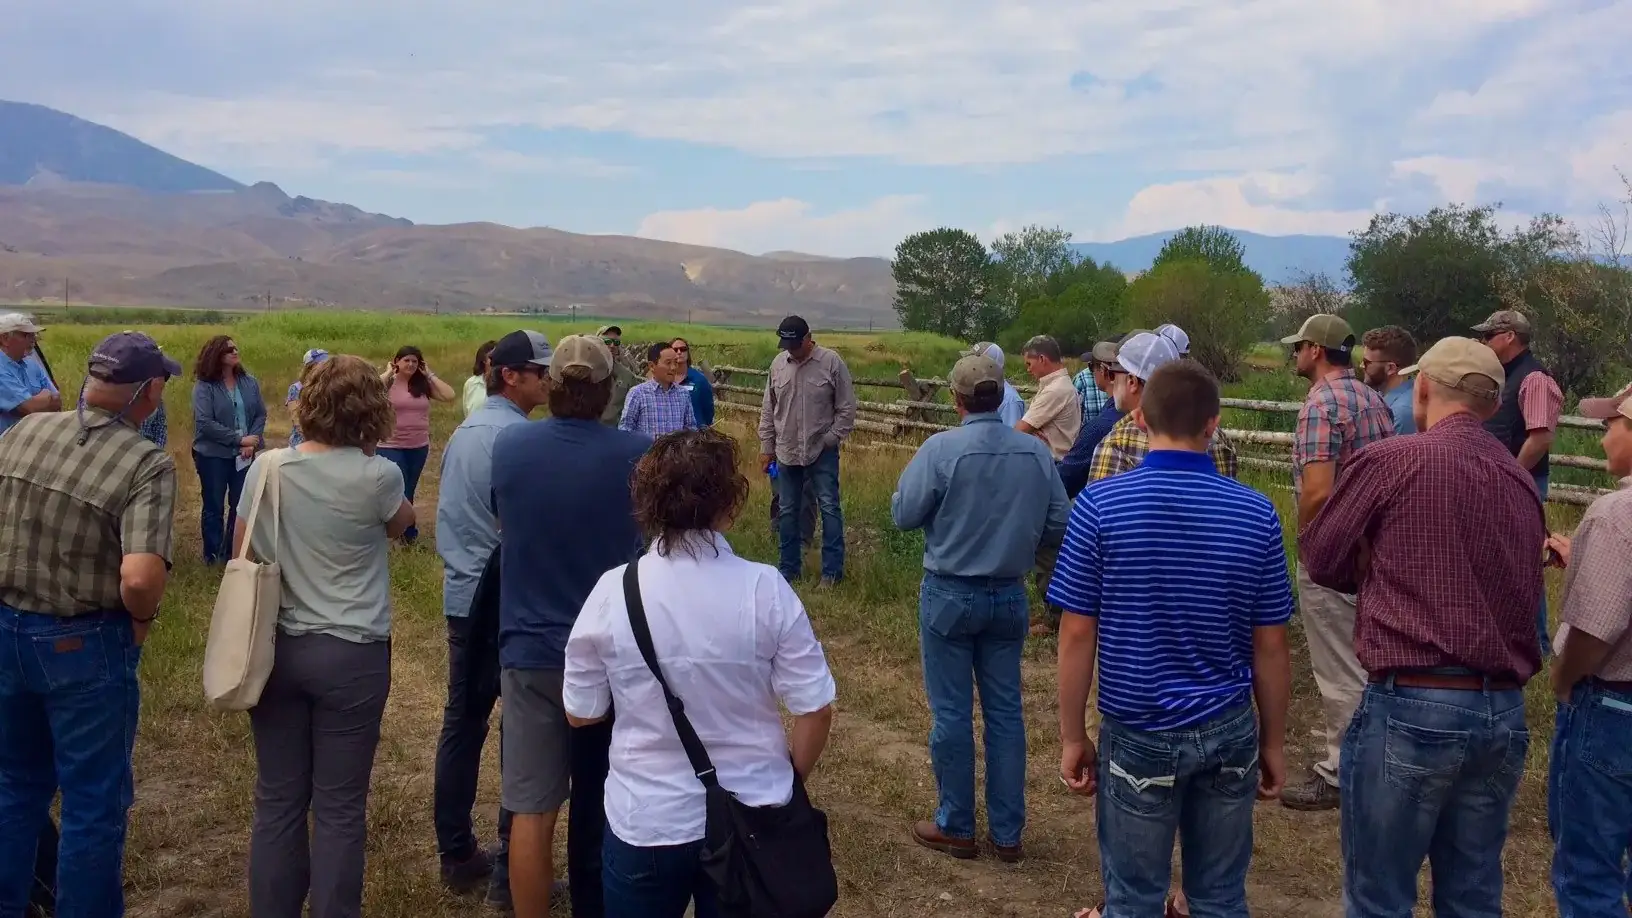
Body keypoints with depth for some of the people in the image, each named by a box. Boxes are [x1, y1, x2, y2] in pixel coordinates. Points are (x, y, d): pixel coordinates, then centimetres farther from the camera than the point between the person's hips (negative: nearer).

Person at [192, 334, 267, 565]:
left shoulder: (249, 382, 2)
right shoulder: (204, 386, -11)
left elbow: (260, 414, 2)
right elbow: (205, 423, -19)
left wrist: (252, 442, -14)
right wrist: (239, 439, -21)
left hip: (243, 454, 4)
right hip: (212, 455, -3)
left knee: (241, 505, 9)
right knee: (214, 507, 10)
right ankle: (213, 556, 23)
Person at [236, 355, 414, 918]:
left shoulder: (266, 468, -4)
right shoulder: (377, 476, -13)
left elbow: (240, 555, 6)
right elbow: (401, 524, 9)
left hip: (277, 648, 4)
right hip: (351, 655, -3)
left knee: (278, 800, 13)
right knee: (339, 807, 5)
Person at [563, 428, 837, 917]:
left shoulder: (612, 592, -14)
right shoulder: (766, 589, -16)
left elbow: (581, 713, -3)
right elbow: (814, 709, -10)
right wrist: (790, 778, 8)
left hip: (647, 822, 0)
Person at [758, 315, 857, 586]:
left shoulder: (831, 362, -10)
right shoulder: (778, 364, 1)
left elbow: (846, 407, -5)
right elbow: (768, 409, 9)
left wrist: (832, 438, -10)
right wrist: (766, 447, 8)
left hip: (822, 451, -4)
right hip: (786, 451, 4)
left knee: (829, 508, -2)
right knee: (787, 511, 11)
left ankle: (832, 571, 5)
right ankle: (788, 569, 23)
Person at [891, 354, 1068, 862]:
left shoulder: (940, 449, -17)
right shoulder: (1037, 452, -6)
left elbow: (903, 515, -11)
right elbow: (1058, 527, 0)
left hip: (950, 595, -3)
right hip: (1009, 596, 4)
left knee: (952, 712, 8)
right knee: (1005, 711, 12)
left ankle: (956, 827, 19)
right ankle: (1007, 832, 20)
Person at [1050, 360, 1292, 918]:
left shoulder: (1100, 504, -11)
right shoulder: (1256, 514, -5)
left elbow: (1077, 635, -9)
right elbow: (1270, 646, 0)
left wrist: (1072, 736, 1)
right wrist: (1274, 742, 12)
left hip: (1138, 735, -2)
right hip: (1229, 730, 2)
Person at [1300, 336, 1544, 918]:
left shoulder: (1389, 460, -7)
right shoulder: (1522, 482, 9)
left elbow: (1320, 559, 2)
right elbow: (1518, 588, 17)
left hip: (1412, 706, -6)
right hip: (1504, 711, 6)